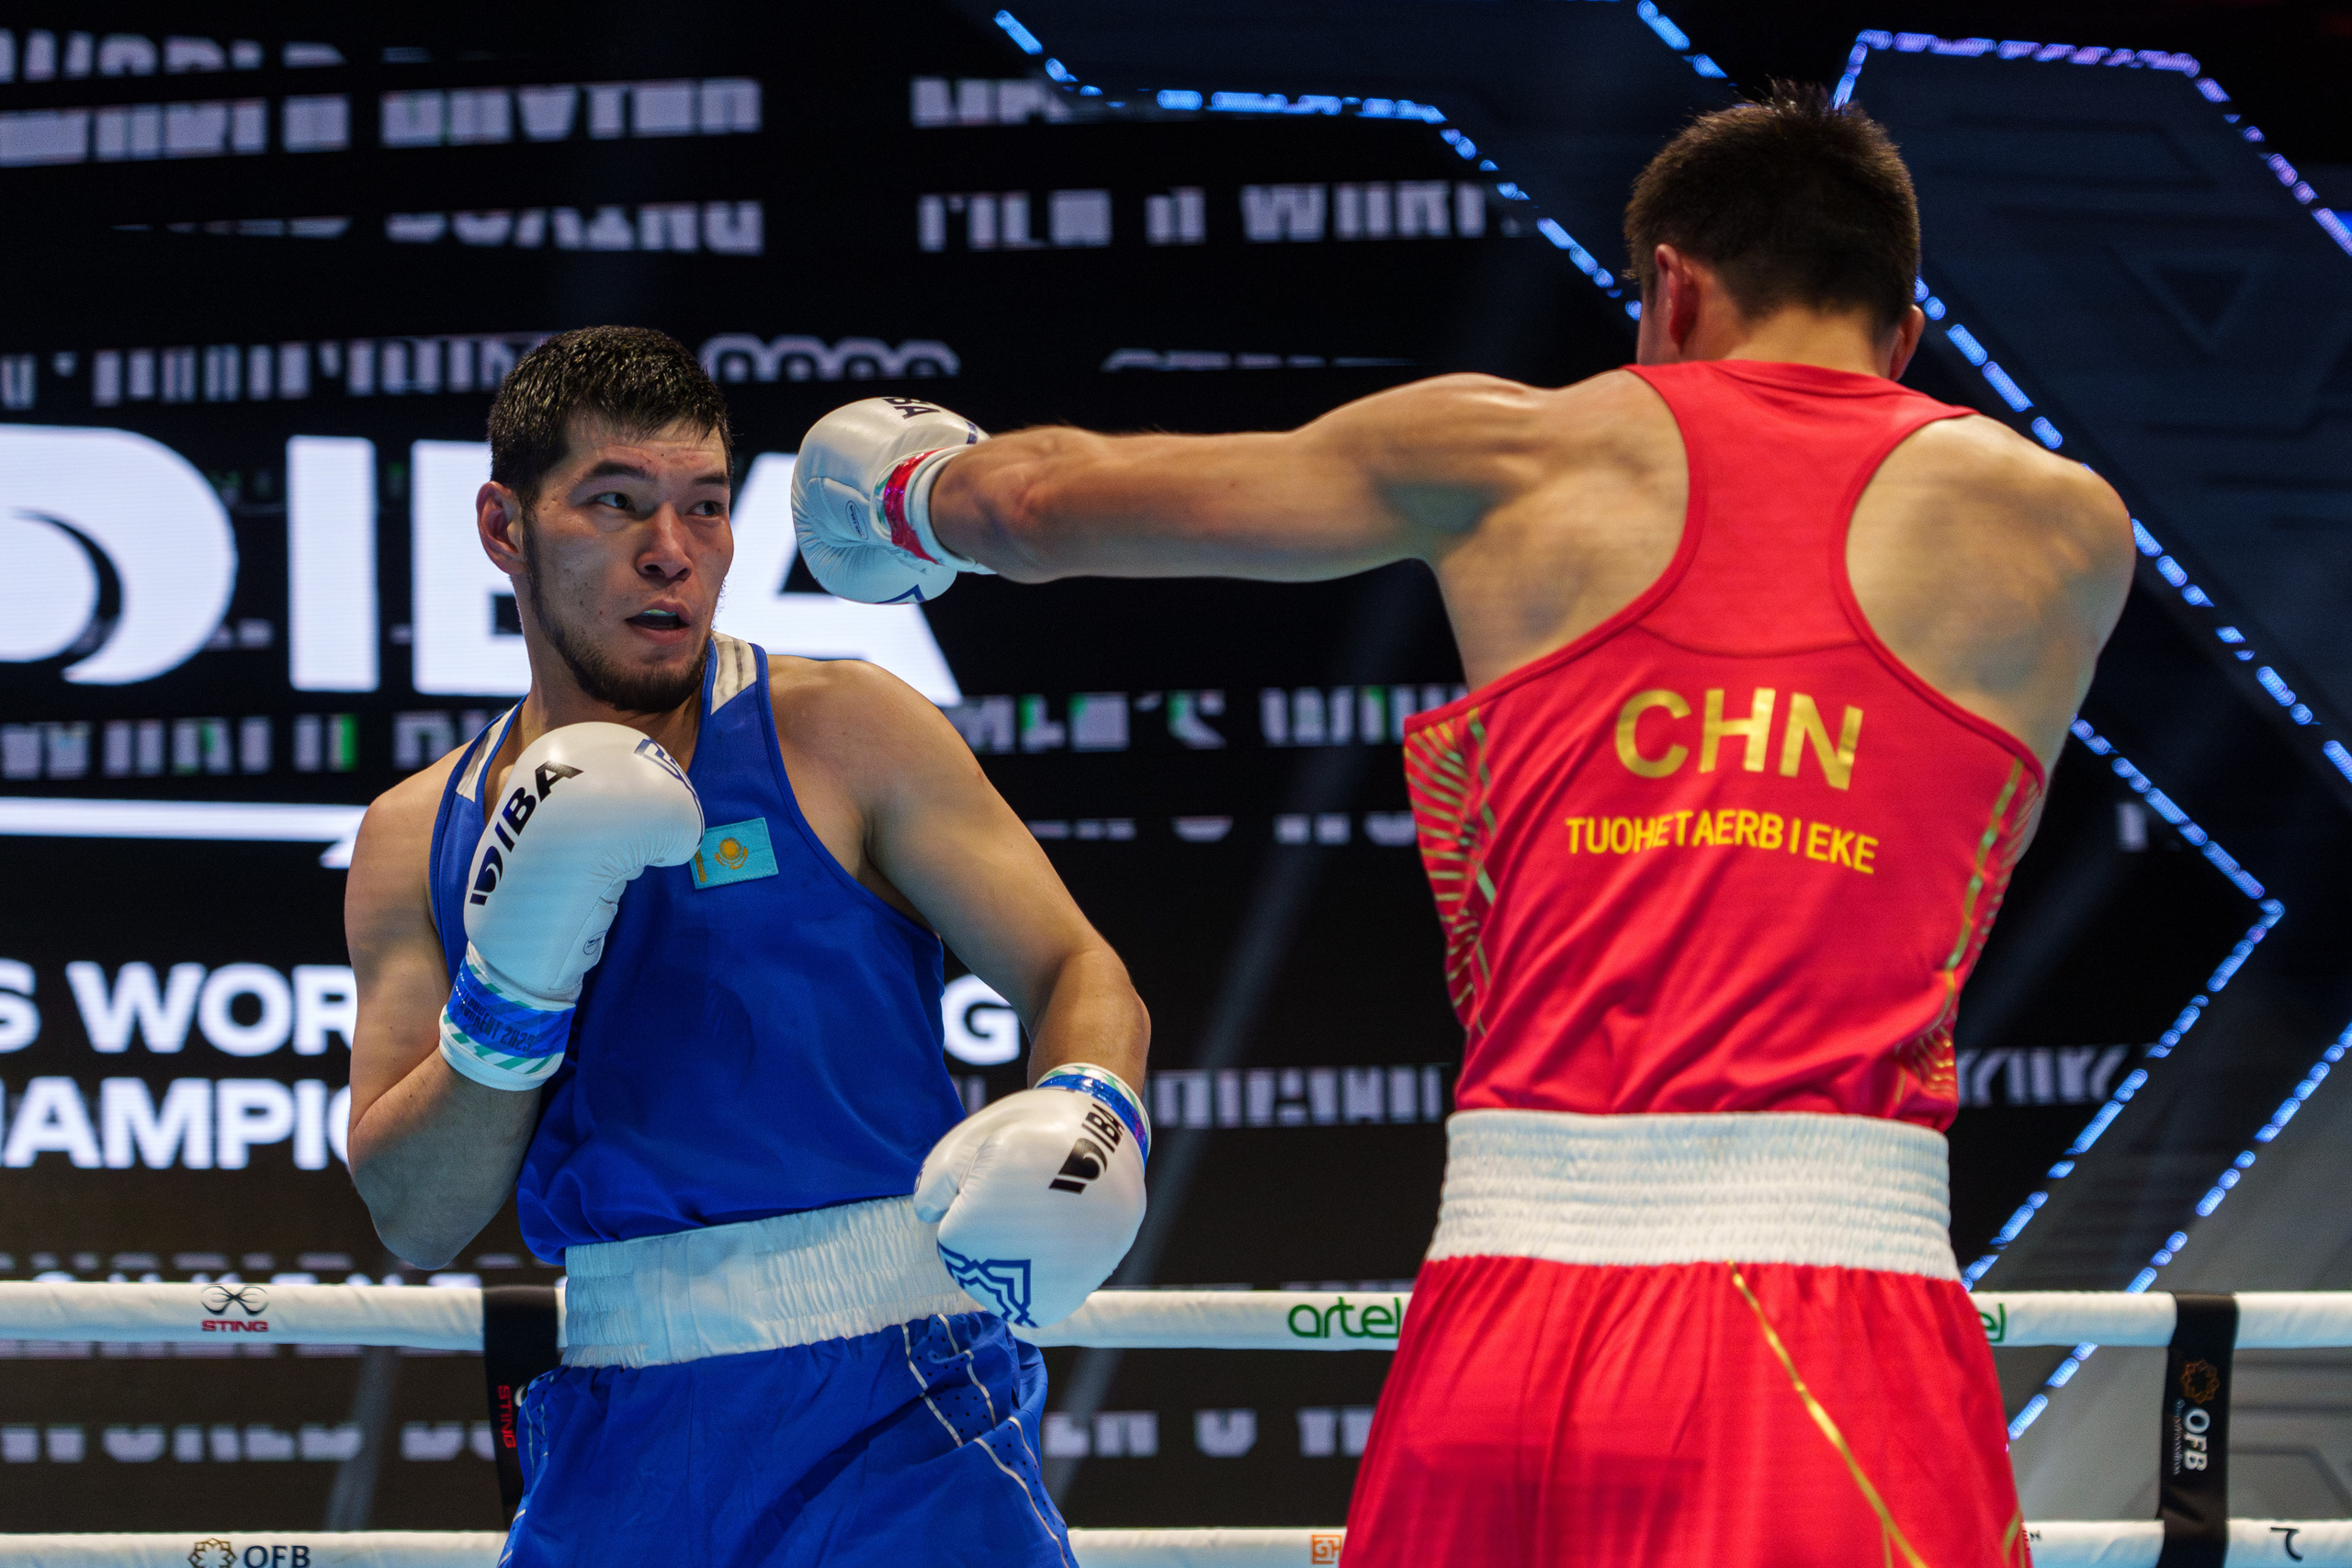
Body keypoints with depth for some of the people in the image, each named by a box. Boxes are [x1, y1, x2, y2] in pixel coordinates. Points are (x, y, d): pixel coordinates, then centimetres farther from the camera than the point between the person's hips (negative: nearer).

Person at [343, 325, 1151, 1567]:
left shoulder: (841, 738, 0)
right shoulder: (418, 837, 9)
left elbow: (1083, 977, -1)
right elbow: (413, 1221, 5)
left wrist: (1087, 1122, -23)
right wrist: (509, 995, -11)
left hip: (891, 1416, -3)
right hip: (616, 1441, 3)